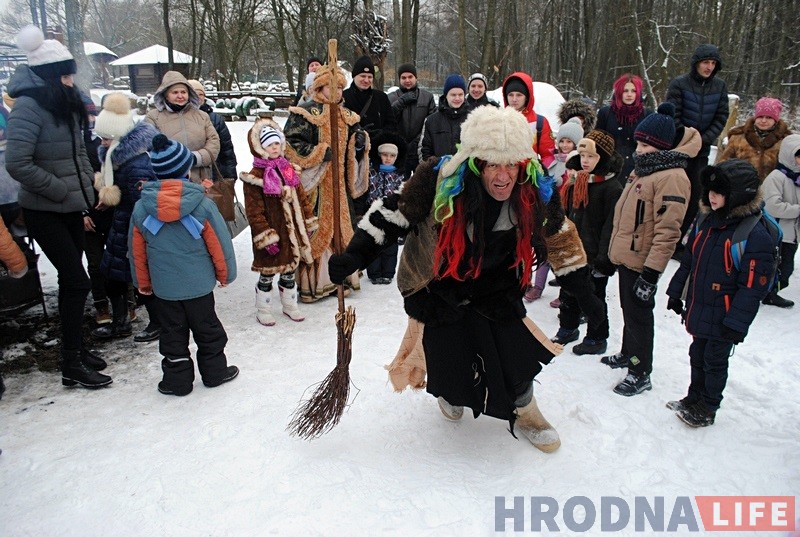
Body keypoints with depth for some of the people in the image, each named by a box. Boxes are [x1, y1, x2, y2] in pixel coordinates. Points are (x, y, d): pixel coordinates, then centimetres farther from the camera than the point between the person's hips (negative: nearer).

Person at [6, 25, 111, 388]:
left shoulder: (66, 102, 9)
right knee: (77, 281, -7)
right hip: (44, 212, -8)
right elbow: (17, 164, -22)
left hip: (71, 209, 8)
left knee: (70, 281, 14)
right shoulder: (28, 106, -16)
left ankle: (75, 348, 29)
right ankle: (72, 366, 4)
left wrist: (85, 190, 10)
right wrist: (61, 190, -16)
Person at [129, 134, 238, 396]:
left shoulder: (141, 207, -6)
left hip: (163, 286, 2)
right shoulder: (202, 204, -14)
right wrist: (225, 274, 7)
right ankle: (214, 371, 27)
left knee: (172, 332, 14)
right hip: (199, 283, -1)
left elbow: (136, 250, 4)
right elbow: (219, 243, -9)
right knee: (207, 328, 15)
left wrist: (142, 283, 17)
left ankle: (177, 379, 21)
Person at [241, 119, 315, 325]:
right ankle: (262, 310, 22)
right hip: (271, 234, -6)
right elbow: (254, 212, -16)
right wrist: (266, 237, -20)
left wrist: (309, 223, 12)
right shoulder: (254, 177, -12)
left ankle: (290, 305, 33)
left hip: (292, 232, 6)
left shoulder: (289, 170, 8)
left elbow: (301, 198, 14)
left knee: (289, 270, 18)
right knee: (267, 273, 6)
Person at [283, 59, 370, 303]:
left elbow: (354, 149, 22)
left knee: (342, 227, 11)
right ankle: (311, 282, 4)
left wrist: (361, 141, -1)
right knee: (315, 230, -5)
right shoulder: (304, 113, -5)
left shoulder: (346, 115, 16)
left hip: (339, 185, 7)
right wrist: (319, 152, -21)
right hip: (314, 185, -6)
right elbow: (291, 145, -12)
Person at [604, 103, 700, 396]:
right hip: (626, 257, 9)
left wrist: (651, 272, -26)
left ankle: (641, 373, 16)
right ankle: (628, 353, 41)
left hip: (642, 263, -9)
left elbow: (667, 232, -25)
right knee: (628, 310, 22)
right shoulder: (643, 169, 10)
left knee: (639, 315, 2)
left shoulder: (672, 177, -20)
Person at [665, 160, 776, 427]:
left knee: (715, 361, 10)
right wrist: (675, 293, 16)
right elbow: (688, 262, 14)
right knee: (697, 356, 21)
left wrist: (736, 323, -21)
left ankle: (708, 408, 28)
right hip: (699, 310, 7)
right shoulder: (705, 223, 3)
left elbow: (753, 286, -21)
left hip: (722, 319, -7)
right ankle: (694, 398, 39)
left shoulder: (755, 236, -21)